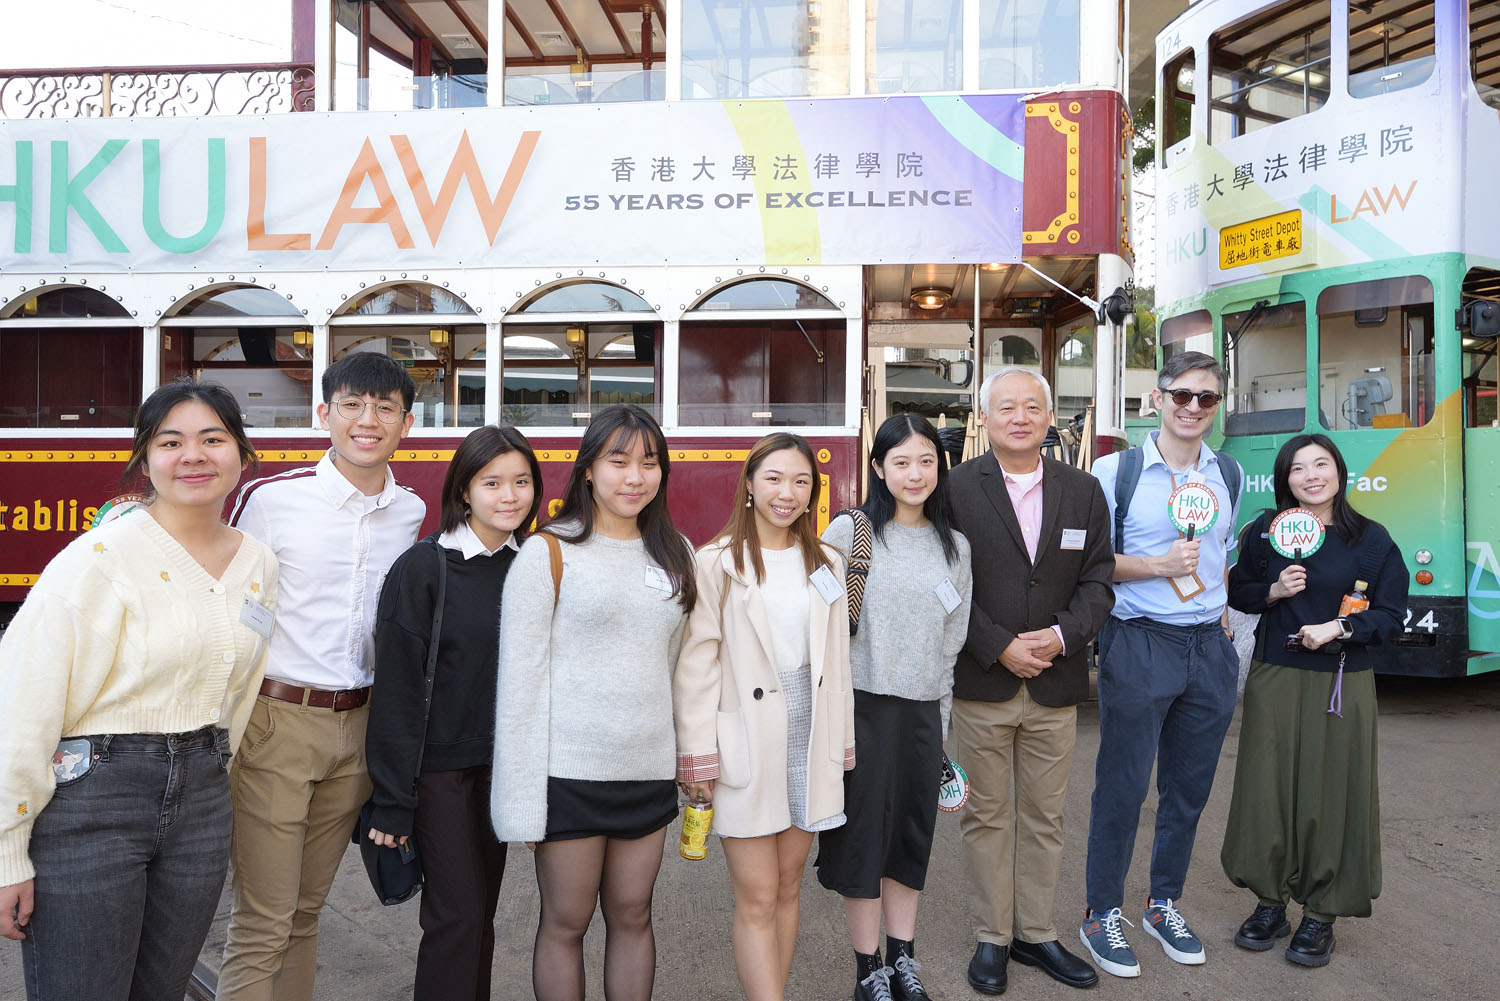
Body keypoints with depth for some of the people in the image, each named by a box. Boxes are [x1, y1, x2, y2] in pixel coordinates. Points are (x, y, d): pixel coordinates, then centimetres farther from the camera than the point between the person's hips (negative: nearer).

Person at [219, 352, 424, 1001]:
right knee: (262, 923, 1)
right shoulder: (270, 499, -8)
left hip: (358, 724, 4)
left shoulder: (410, 514, 6)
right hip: (275, 721, -4)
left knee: (306, 910, 17)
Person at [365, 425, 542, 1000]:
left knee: (482, 911, 13)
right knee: (456, 914, -1)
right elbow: (396, 688, -12)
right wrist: (392, 800, -13)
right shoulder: (423, 567, -12)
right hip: (439, 764, -4)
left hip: (500, 764, 5)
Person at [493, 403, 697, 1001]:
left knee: (633, 916, 15)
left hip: (649, 771, 4)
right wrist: (523, 797, -9)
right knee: (566, 923, 10)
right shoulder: (548, 553, -6)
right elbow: (518, 678, -7)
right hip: (570, 772, -4)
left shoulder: (675, 555, 8)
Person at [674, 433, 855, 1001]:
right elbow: (695, 664, -8)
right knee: (757, 899, 1)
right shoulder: (717, 562, -6)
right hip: (745, 744, -4)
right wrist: (698, 758, -10)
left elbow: (836, 660, 12)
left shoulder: (826, 564, 9)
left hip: (809, 742, 5)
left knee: (787, 889, 14)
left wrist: (840, 746, 11)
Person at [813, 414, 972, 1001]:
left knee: (913, 831, 14)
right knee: (863, 831, 5)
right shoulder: (848, 532, -7)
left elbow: (953, 639, 12)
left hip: (923, 708, 4)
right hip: (863, 704, -4)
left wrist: (942, 718, 13)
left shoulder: (955, 545, 7)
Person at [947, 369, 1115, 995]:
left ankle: (1036, 933, 30)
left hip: (1055, 686, 3)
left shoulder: (1083, 491, 7)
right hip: (980, 685, -3)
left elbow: (1097, 579, 4)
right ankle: (991, 938, 24)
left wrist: (1062, 635, -12)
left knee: (1045, 818, 14)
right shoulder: (956, 488, -4)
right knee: (986, 817, 9)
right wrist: (1000, 647, -14)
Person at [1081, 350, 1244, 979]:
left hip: (1210, 647, 5)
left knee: (1189, 787, 13)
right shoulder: (1116, 470, -5)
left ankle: (1164, 903, 32)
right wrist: (1157, 565, -16)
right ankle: (1102, 914, 18)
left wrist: (1221, 609, 14)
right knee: (1123, 784, 1)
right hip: (1139, 645, -5)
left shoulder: (1229, 475, 10)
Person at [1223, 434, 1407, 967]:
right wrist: (1274, 591, -9)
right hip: (1275, 678, 1)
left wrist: (1339, 628, -15)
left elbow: (1391, 614, 1)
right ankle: (1271, 901, 20)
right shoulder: (1264, 532, 4)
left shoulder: (1372, 538, 1)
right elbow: (1238, 592, 10)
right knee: (1268, 787, 4)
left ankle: (1321, 913, 17)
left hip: (1343, 684, -1)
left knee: (1332, 793, 3)